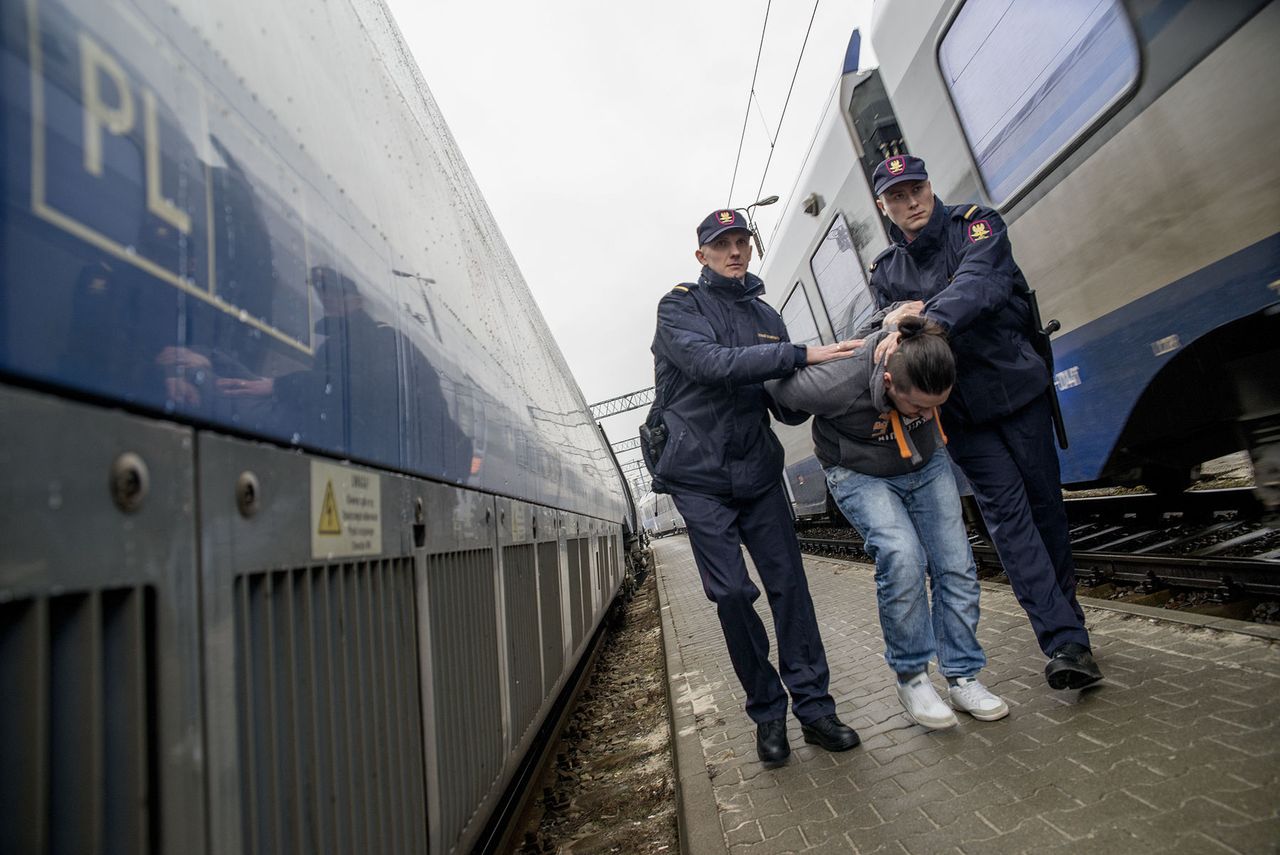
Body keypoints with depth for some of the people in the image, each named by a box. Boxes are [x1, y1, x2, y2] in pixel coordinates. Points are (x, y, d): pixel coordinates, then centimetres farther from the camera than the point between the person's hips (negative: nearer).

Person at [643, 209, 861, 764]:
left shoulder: (766, 316, 13)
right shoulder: (679, 307, -2)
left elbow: (787, 405, 11)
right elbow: (713, 363, -23)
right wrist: (802, 354, -25)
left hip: (758, 472, 4)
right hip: (699, 476, -4)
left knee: (789, 583, -1)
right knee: (732, 593, -4)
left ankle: (814, 708, 11)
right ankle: (767, 712, 12)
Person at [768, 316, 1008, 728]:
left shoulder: (935, 363, -26)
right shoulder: (839, 385, -38)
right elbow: (777, 384, -21)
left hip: (928, 464, 5)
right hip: (860, 475, -4)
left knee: (956, 565, -4)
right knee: (901, 555, -25)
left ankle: (963, 677, 13)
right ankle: (911, 676, -5)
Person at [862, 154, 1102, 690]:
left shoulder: (975, 225, -1)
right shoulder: (887, 272, 9)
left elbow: (978, 283, -23)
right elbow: (885, 341, 2)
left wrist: (925, 321, -40)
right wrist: (894, 319, -21)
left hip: (1018, 389, -1)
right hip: (961, 413, 1)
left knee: (1045, 503, 5)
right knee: (1007, 512, -8)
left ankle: (1065, 622, 25)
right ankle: (1066, 642, -9)